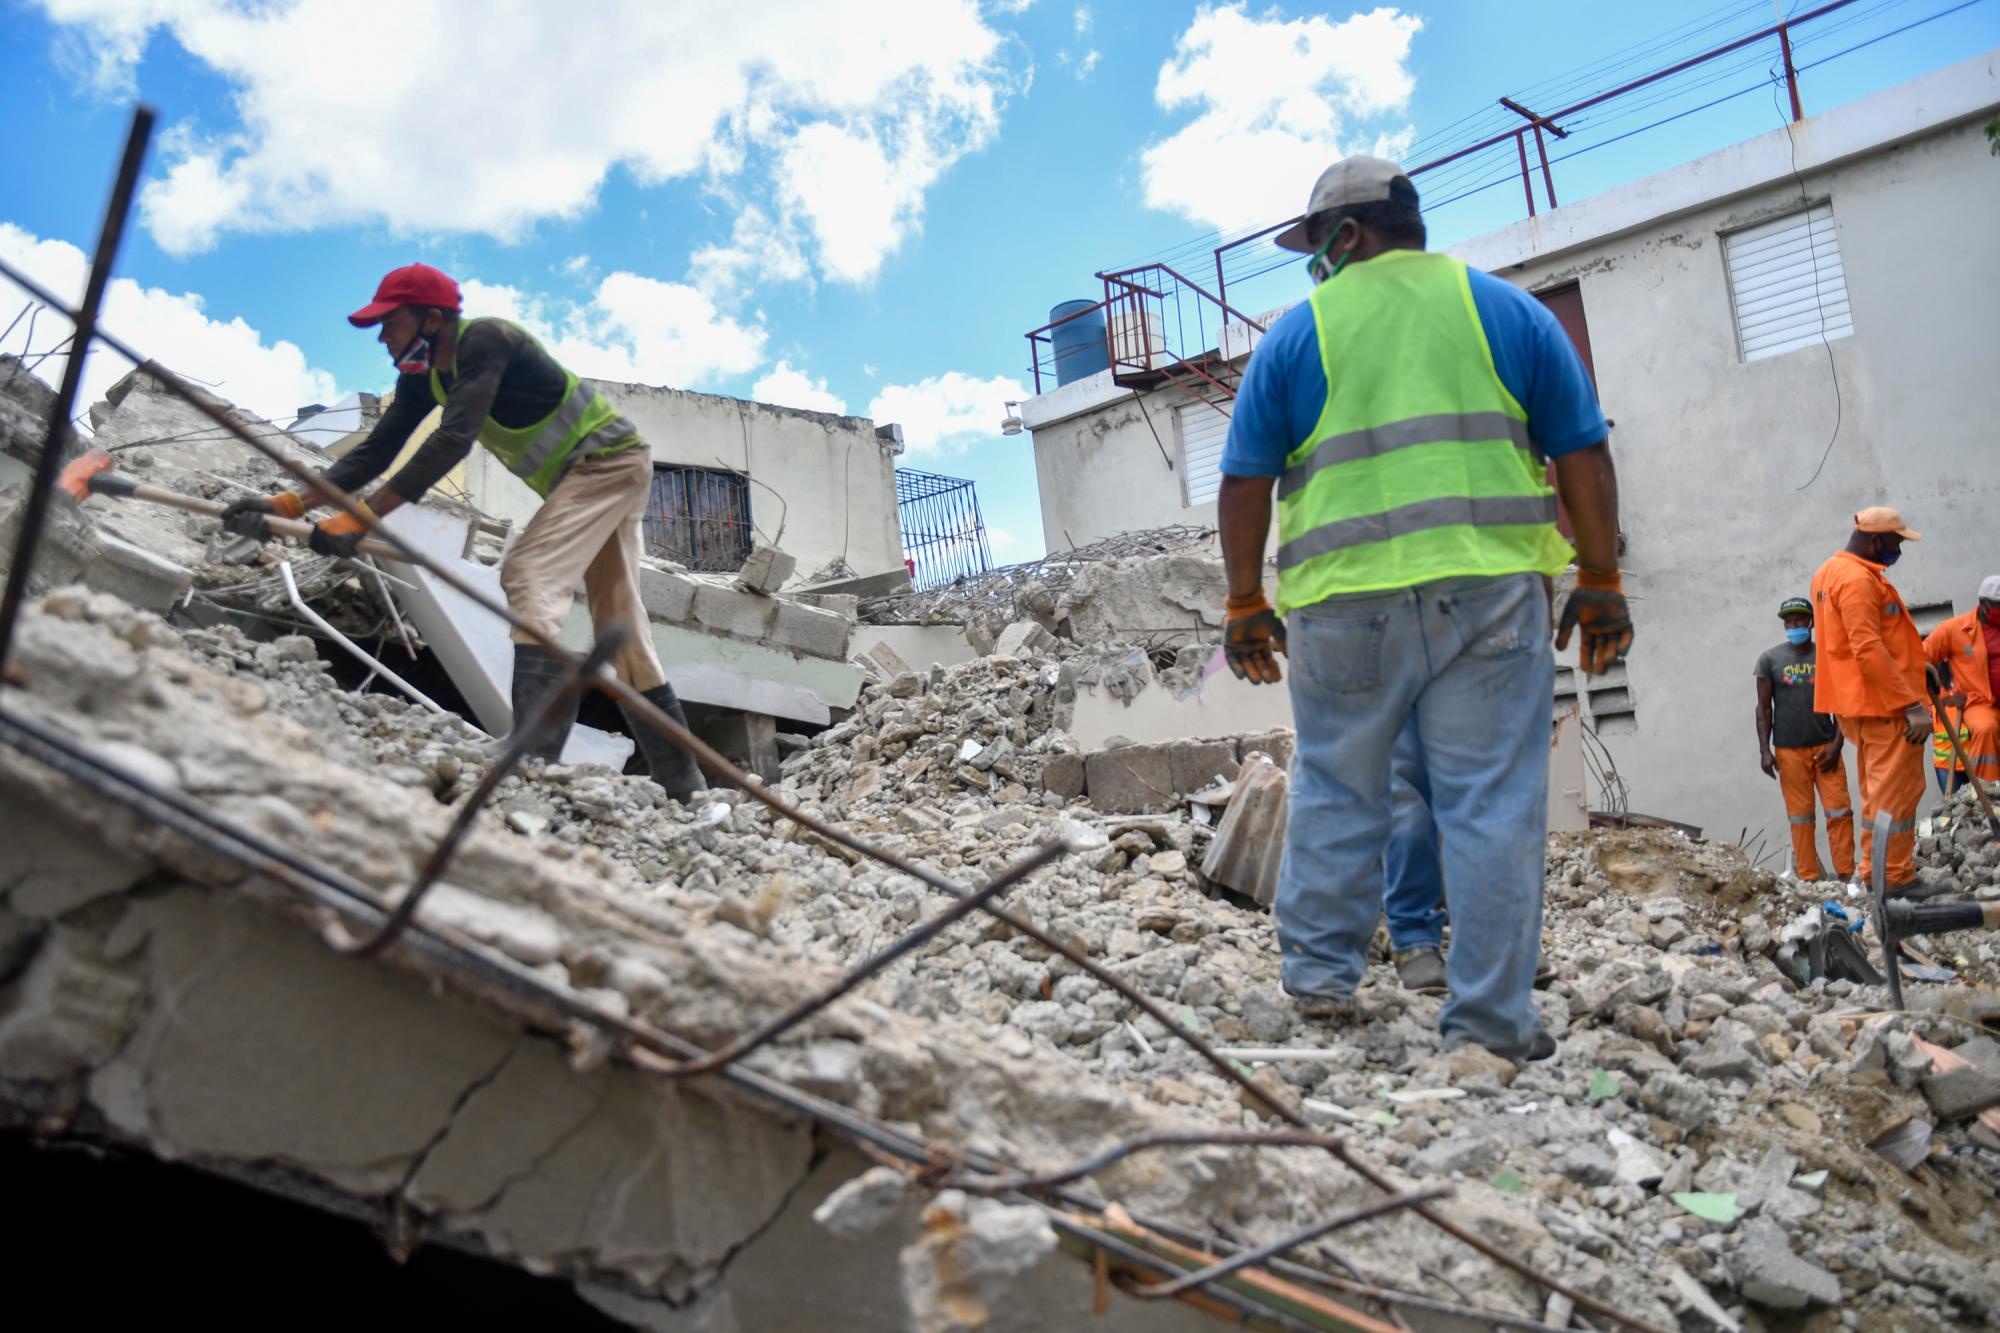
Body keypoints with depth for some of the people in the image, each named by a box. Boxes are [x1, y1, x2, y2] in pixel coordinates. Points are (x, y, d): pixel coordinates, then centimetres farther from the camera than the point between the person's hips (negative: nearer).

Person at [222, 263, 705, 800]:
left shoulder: (485, 340, -23)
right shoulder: (422, 374, 4)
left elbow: (452, 442, -33)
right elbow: (376, 452, 2)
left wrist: (358, 519, -36)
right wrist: (289, 504, -10)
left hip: (610, 460, -10)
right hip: (578, 477, 10)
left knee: (529, 574, -23)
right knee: (620, 623, 7)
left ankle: (534, 756, -31)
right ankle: (681, 781, 11)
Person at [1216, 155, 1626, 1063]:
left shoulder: (1298, 332, 8)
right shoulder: (1505, 308, 12)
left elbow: (1245, 482, 5)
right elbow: (1584, 454, 8)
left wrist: (1245, 603, 11)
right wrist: (1599, 582, 12)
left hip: (1345, 601, 0)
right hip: (1488, 590, 1)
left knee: (1335, 791, 15)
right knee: (1492, 805, 3)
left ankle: (1320, 972, 22)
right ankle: (1490, 1023, 7)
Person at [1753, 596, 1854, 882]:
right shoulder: (1770, 659, 2)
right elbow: (1764, 708, 2)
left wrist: (1836, 744, -5)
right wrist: (1764, 750, -6)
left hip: (1825, 746, 1)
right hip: (1789, 750, -1)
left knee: (1840, 811, -3)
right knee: (1800, 815, 2)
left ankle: (1846, 874, 2)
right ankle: (1809, 879, 4)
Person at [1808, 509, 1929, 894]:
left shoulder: (1830, 572, 14)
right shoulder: (1857, 579, -18)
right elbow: (1869, 650, -25)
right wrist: (1912, 705, -23)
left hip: (1861, 703, 10)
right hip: (1886, 704, -10)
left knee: (1877, 790, 17)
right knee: (1897, 791, -5)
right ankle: (1897, 879, 0)